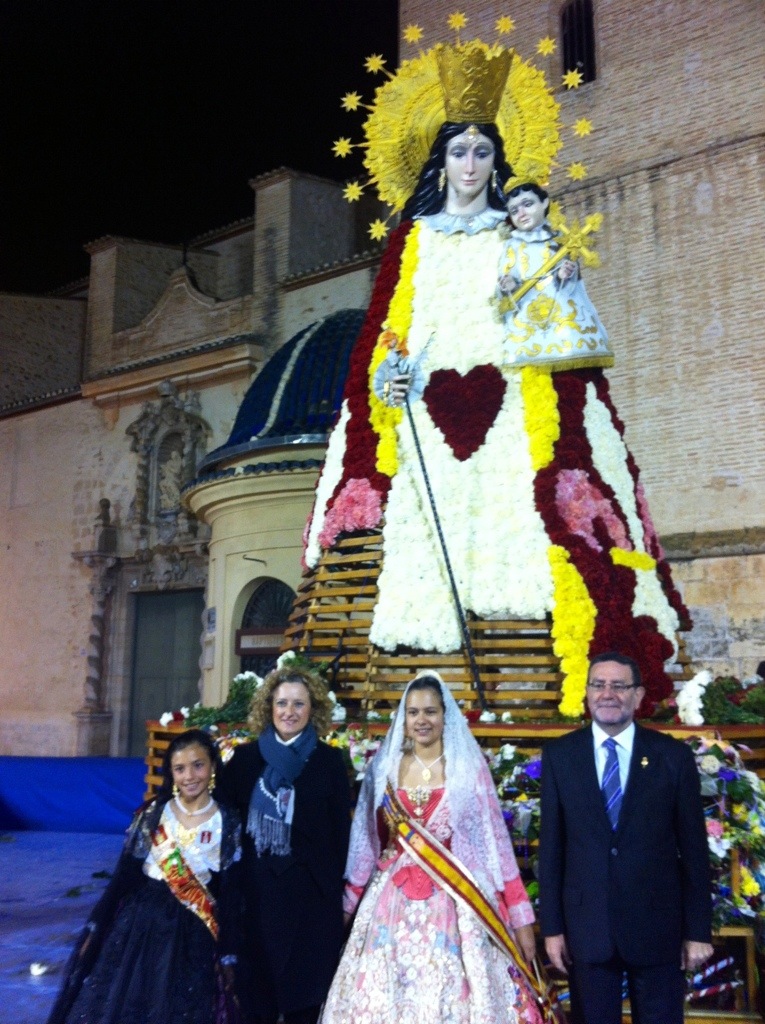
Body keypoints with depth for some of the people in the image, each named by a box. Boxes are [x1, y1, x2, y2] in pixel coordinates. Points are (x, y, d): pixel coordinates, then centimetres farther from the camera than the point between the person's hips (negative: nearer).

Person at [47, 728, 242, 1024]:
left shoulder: (227, 825, -5)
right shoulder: (152, 813, -3)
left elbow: (230, 894, -2)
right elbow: (124, 874, 0)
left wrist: (228, 955, 0)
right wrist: (95, 929, 0)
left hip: (193, 936, -1)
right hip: (139, 923, 1)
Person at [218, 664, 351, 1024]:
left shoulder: (329, 760, -1)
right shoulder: (245, 757, 4)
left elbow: (341, 829, -1)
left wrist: (337, 888, -5)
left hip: (311, 893, -2)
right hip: (254, 890, 2)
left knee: (303, 989, 8)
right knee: (254, 987, 11)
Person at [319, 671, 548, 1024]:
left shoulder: (470, 767, -2)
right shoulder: (385, 767, 4)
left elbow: (496, 841, -3)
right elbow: (367, 843, 11)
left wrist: (520, 918, -5)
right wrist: (349, 903, 13)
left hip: (454, 905, -2)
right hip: (392, 904, 2)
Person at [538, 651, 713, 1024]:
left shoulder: (674, 756, -3)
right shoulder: (558, 755, -1)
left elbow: (693, 848, 0)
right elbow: (551, 845, 1)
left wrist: (698, 930, -1)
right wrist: (551, 925, 0)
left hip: (657, 923, 0)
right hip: (586, 923, 1)